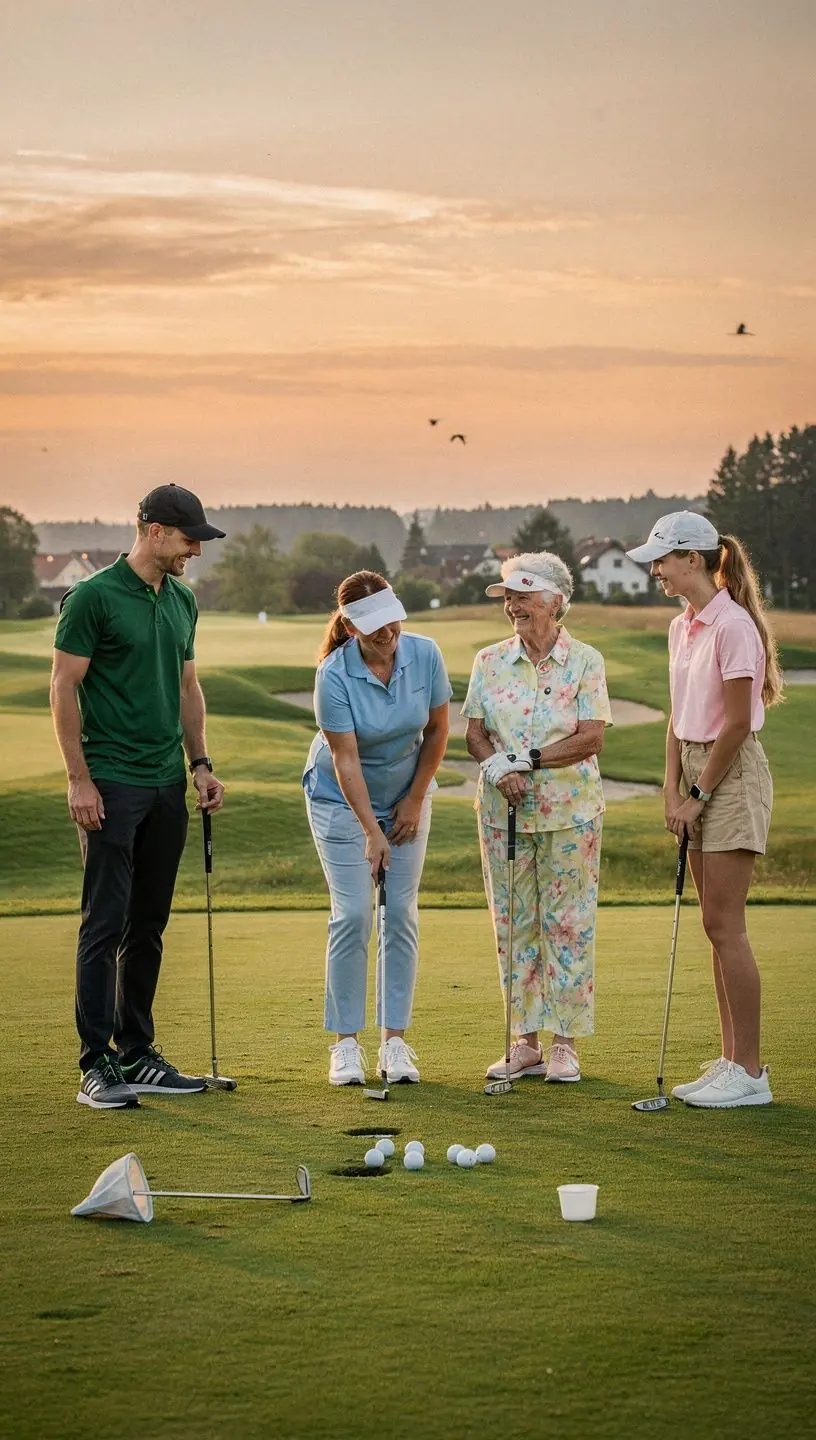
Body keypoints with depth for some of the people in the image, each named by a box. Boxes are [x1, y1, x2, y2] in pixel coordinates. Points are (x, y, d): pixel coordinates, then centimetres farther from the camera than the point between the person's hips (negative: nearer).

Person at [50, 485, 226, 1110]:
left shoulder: (183, 600, 13)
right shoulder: (94, 597, -9)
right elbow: (64, 687, -9)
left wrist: (201, 764, 12)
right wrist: (79, 778, -13)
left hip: (167, 784, 7)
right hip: (111, 784, -7)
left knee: (148, 926, 10)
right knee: (105, 924, -6)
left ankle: (137, 1055, 16)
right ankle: (97, 1065, -3)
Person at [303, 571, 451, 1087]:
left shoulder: (425, 654, -16)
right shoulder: (334, 675, -25)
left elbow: (438, 732, -3)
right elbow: (345, 760, -23)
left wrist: (415, 800, -1)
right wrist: (371, 832, -26)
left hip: (406, 796, 3)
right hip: (342, 799, -3)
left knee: (402, 914, -1)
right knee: (353, 914, -9)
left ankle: (396, 1040, 4)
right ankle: (347, 1043, -1)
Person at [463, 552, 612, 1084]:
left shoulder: (585, 661, -3)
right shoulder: (489, 661, 7)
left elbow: (591, 739, -11)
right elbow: (475, 733, 4)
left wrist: (525, 759, -17)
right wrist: (500, 768, -16)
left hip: (569, 810, -3)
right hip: (503, 810, 3)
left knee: (568, 922, -1)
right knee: (514, 922, 5)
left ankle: (565, 1043, 6)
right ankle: (526, 1040, 12)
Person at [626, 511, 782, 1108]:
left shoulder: (733, 625, -17)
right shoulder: (681, 627, 11)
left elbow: (736, 723, -17)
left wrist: (699, 795, -12)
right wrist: (673, 790, 5)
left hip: (733, 776, -9)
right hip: (697, 776, 9)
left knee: (725, 924, -8)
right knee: (718, 926, 10)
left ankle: (750, 1073, -3)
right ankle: (733, 1061, 15)